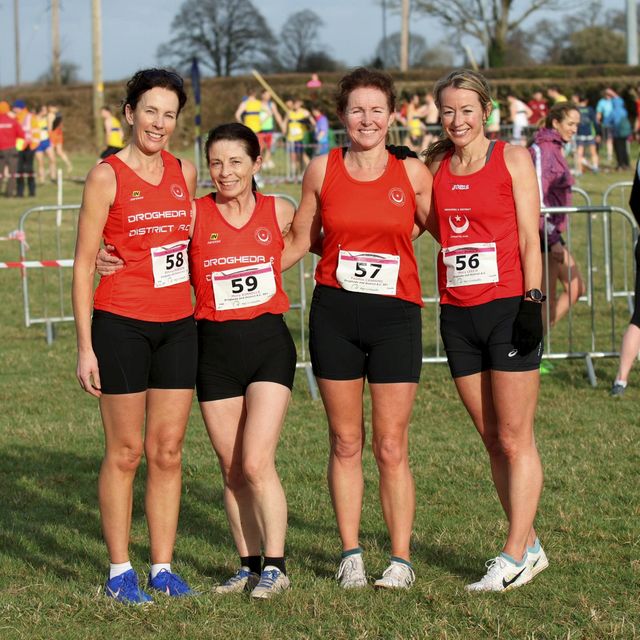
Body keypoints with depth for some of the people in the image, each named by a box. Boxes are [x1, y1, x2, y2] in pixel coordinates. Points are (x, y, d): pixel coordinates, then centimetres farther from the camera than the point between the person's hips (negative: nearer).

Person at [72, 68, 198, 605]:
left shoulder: (184, 172, 8)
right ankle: (119, 571, 8)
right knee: (125, 451, 0)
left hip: (178, 327, 5)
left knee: (168, 451, 7)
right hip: (121, 325, -5)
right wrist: (85, 347, -10)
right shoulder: (107, 177, -7)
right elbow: (83, 265, -6)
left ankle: (163, 567, 14)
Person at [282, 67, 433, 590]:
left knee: (392, 447, -1)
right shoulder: (323, 170, 4)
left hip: (396, 316, -1)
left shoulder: (412, 173, 1)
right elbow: (300, 241, 14)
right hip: (335, 315, 1)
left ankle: (401, 559, 8)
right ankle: (351, 555, 15)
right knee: (345, 442, 6)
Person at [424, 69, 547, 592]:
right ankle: (529, 546, 18)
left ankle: (514, 558, 0)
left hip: (507, 307, -5)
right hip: (458, 314, 5)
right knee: (492, 439, 9)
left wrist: (532, 300, -11)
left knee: (515, 439, -3)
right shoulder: (435, 166, 12)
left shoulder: (512, 158, -1)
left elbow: (529, 237, -4)